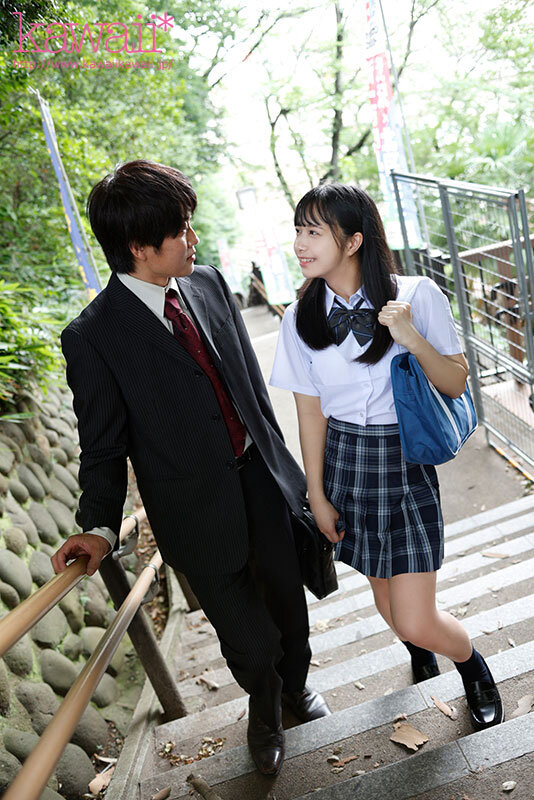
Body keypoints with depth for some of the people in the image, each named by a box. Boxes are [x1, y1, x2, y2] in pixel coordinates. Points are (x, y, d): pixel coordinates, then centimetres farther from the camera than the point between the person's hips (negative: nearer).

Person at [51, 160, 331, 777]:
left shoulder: (207, 283, -1)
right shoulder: (93, 337, -18)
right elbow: (103, 445, -9)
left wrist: (277, 455, 13)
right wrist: (101, 525, -20)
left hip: (259, 478, 5)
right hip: (199, 511, -5)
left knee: (287, 598, 23)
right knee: (250, 638, 7)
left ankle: (295, 682, 58)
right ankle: (264, 707, 45)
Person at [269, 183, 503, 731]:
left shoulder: (417, 295, -12)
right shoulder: (301, 318, -5)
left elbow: (456, 385, -7)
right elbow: (310, 410, 0)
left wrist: (413, 338, -25)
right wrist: (317, 495, 3)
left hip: (406, 464, -2)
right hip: (344, 462, 3)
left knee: (416, 622, -5)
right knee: (390, 606, 17)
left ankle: (472, 667, 30)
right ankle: (422, 665, 52)